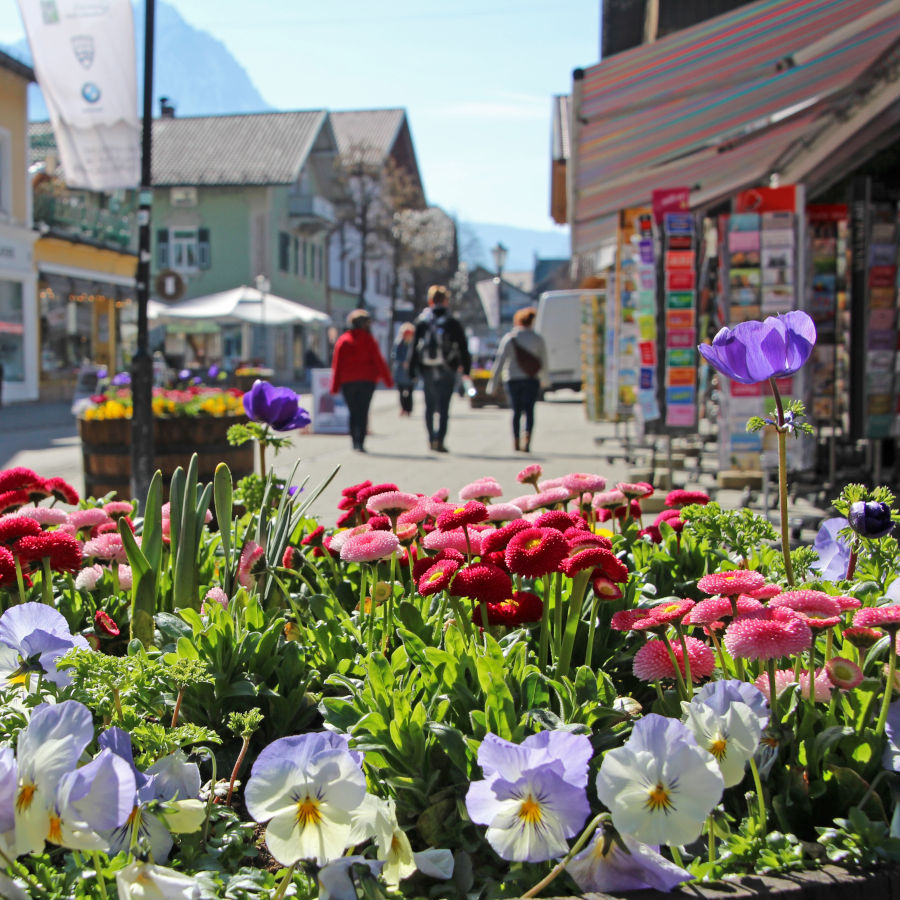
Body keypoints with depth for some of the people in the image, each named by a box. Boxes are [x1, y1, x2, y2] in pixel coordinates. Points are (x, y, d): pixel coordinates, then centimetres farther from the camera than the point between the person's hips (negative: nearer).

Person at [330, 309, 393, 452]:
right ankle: (360, 442, -13)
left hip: (347, 381, 2)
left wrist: (335, 386, 7)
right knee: (363, 412, -2)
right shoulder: (368, 339, -1)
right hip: (367, 380, -2)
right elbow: (378, 361, -3)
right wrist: (388, 380, 3)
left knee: (353, 412, 11)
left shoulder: (342, 340, 5)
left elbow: (337, 364, 4)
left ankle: (355, 442, 6)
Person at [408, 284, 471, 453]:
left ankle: (431, 439, 22)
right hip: (447, 370, -2)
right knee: (443, 407, -2)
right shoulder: (452, 322, -3)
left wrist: (412, 372, 6)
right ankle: (439, 440, -12)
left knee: (430, 406, 16)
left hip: (427, 370, 2)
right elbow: (463, 347, 0)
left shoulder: (421, 322, 1)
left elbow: (414, 348, 1)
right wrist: (466, 367, 10)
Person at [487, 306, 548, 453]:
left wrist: (493, 380, -8)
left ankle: (516, 442, 17)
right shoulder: (538, 339, 2)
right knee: (529, 410, -3)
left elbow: (500, 359, -7)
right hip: (532, 380, 0)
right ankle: (527, 439, -23)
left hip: (513, 379, 0)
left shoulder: (509, 338, -2)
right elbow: (544, 361, 8)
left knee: (516, 410, 12)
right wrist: (544, 377, 25)